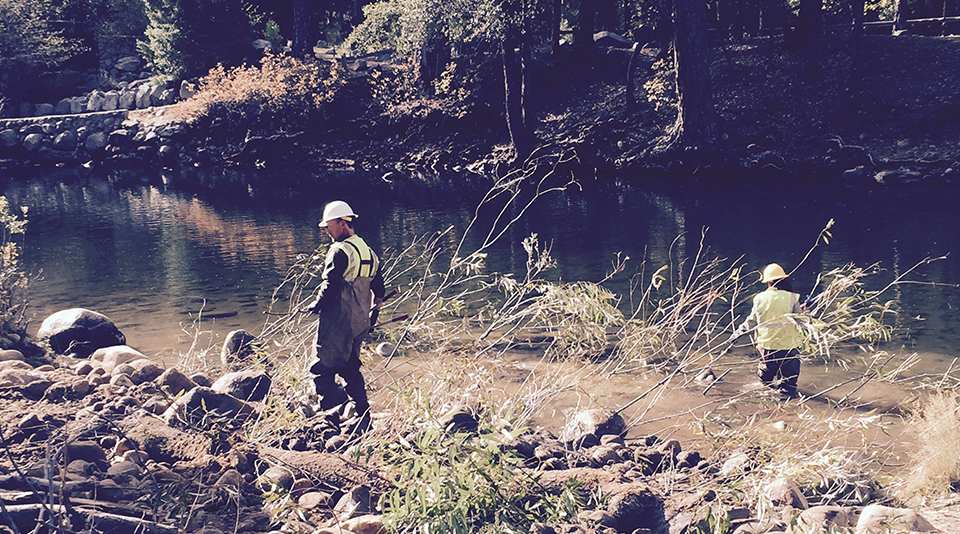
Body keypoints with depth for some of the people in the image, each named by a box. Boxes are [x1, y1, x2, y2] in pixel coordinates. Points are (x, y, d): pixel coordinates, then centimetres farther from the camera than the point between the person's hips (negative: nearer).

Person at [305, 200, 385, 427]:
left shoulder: (340, 251, -15)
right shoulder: (368, 251, 13)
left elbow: (330, 286, -20)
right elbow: (378, 285, 21)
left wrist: (315, 306, -4)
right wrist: (376, 303, 39)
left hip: (337, 322, -9)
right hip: (360, 322, 9)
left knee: (321, 368, -3)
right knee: (350, 368, 18)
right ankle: (363, 415, 17)